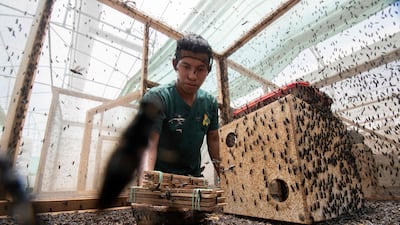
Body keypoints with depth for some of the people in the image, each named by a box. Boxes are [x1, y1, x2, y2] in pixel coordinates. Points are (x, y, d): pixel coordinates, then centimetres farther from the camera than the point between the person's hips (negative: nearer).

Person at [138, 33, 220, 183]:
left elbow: (213, 139, 6)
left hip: (195, 176, 5)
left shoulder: (210, 102, -4)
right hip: (160, 178, -4)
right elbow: (149, 143, -30)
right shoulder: (156, 97, -20)